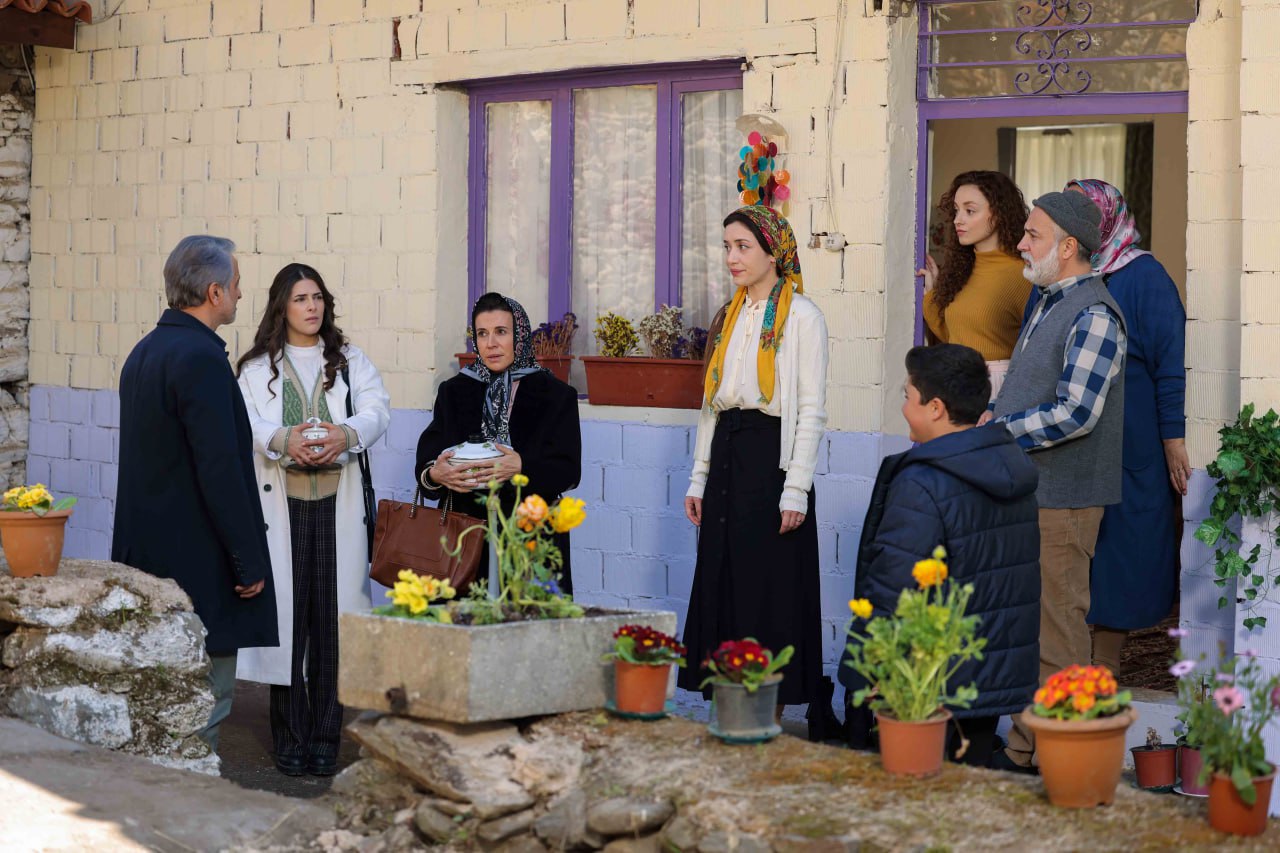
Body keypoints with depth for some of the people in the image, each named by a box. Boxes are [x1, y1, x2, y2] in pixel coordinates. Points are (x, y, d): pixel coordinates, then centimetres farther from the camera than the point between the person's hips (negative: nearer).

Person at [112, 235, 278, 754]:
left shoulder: (143, 352, 12)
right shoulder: (201, 359, -18)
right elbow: (220, 470, -21)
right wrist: (250, 561, -15)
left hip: (148, 554, 10)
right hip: (197, 564, -10)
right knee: (205, 701, -3)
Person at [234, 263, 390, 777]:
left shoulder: (350, 362, 14)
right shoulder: (256, 367, 9)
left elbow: (377, 410, -1)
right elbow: (244, 420, -7)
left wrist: (346, 434, -23)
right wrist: (282, 439, -27)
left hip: (337, 504, 1)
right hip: (280, 503, -1)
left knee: (331, 614, -1)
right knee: (287, 614, -2)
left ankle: (325, 738, 7)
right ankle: (290, 738, 6)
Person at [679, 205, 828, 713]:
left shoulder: (800, 316, -5)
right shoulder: (730, 316, 15)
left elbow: (812, 410, -9)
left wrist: (796, 489, -15)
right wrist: (699, 477, 13)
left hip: (771, 456, -7)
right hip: (726, 458, 7)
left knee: (770, 589, -4)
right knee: (721, 586, 6)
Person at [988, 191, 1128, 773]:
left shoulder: (1093, 314, -15)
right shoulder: (1047, 304, 16)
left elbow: (1076, 414, -23)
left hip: (1061, 500, -10)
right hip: (1024, 490, 10)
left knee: (1057, 633, -3)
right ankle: (1023, 749, 23)